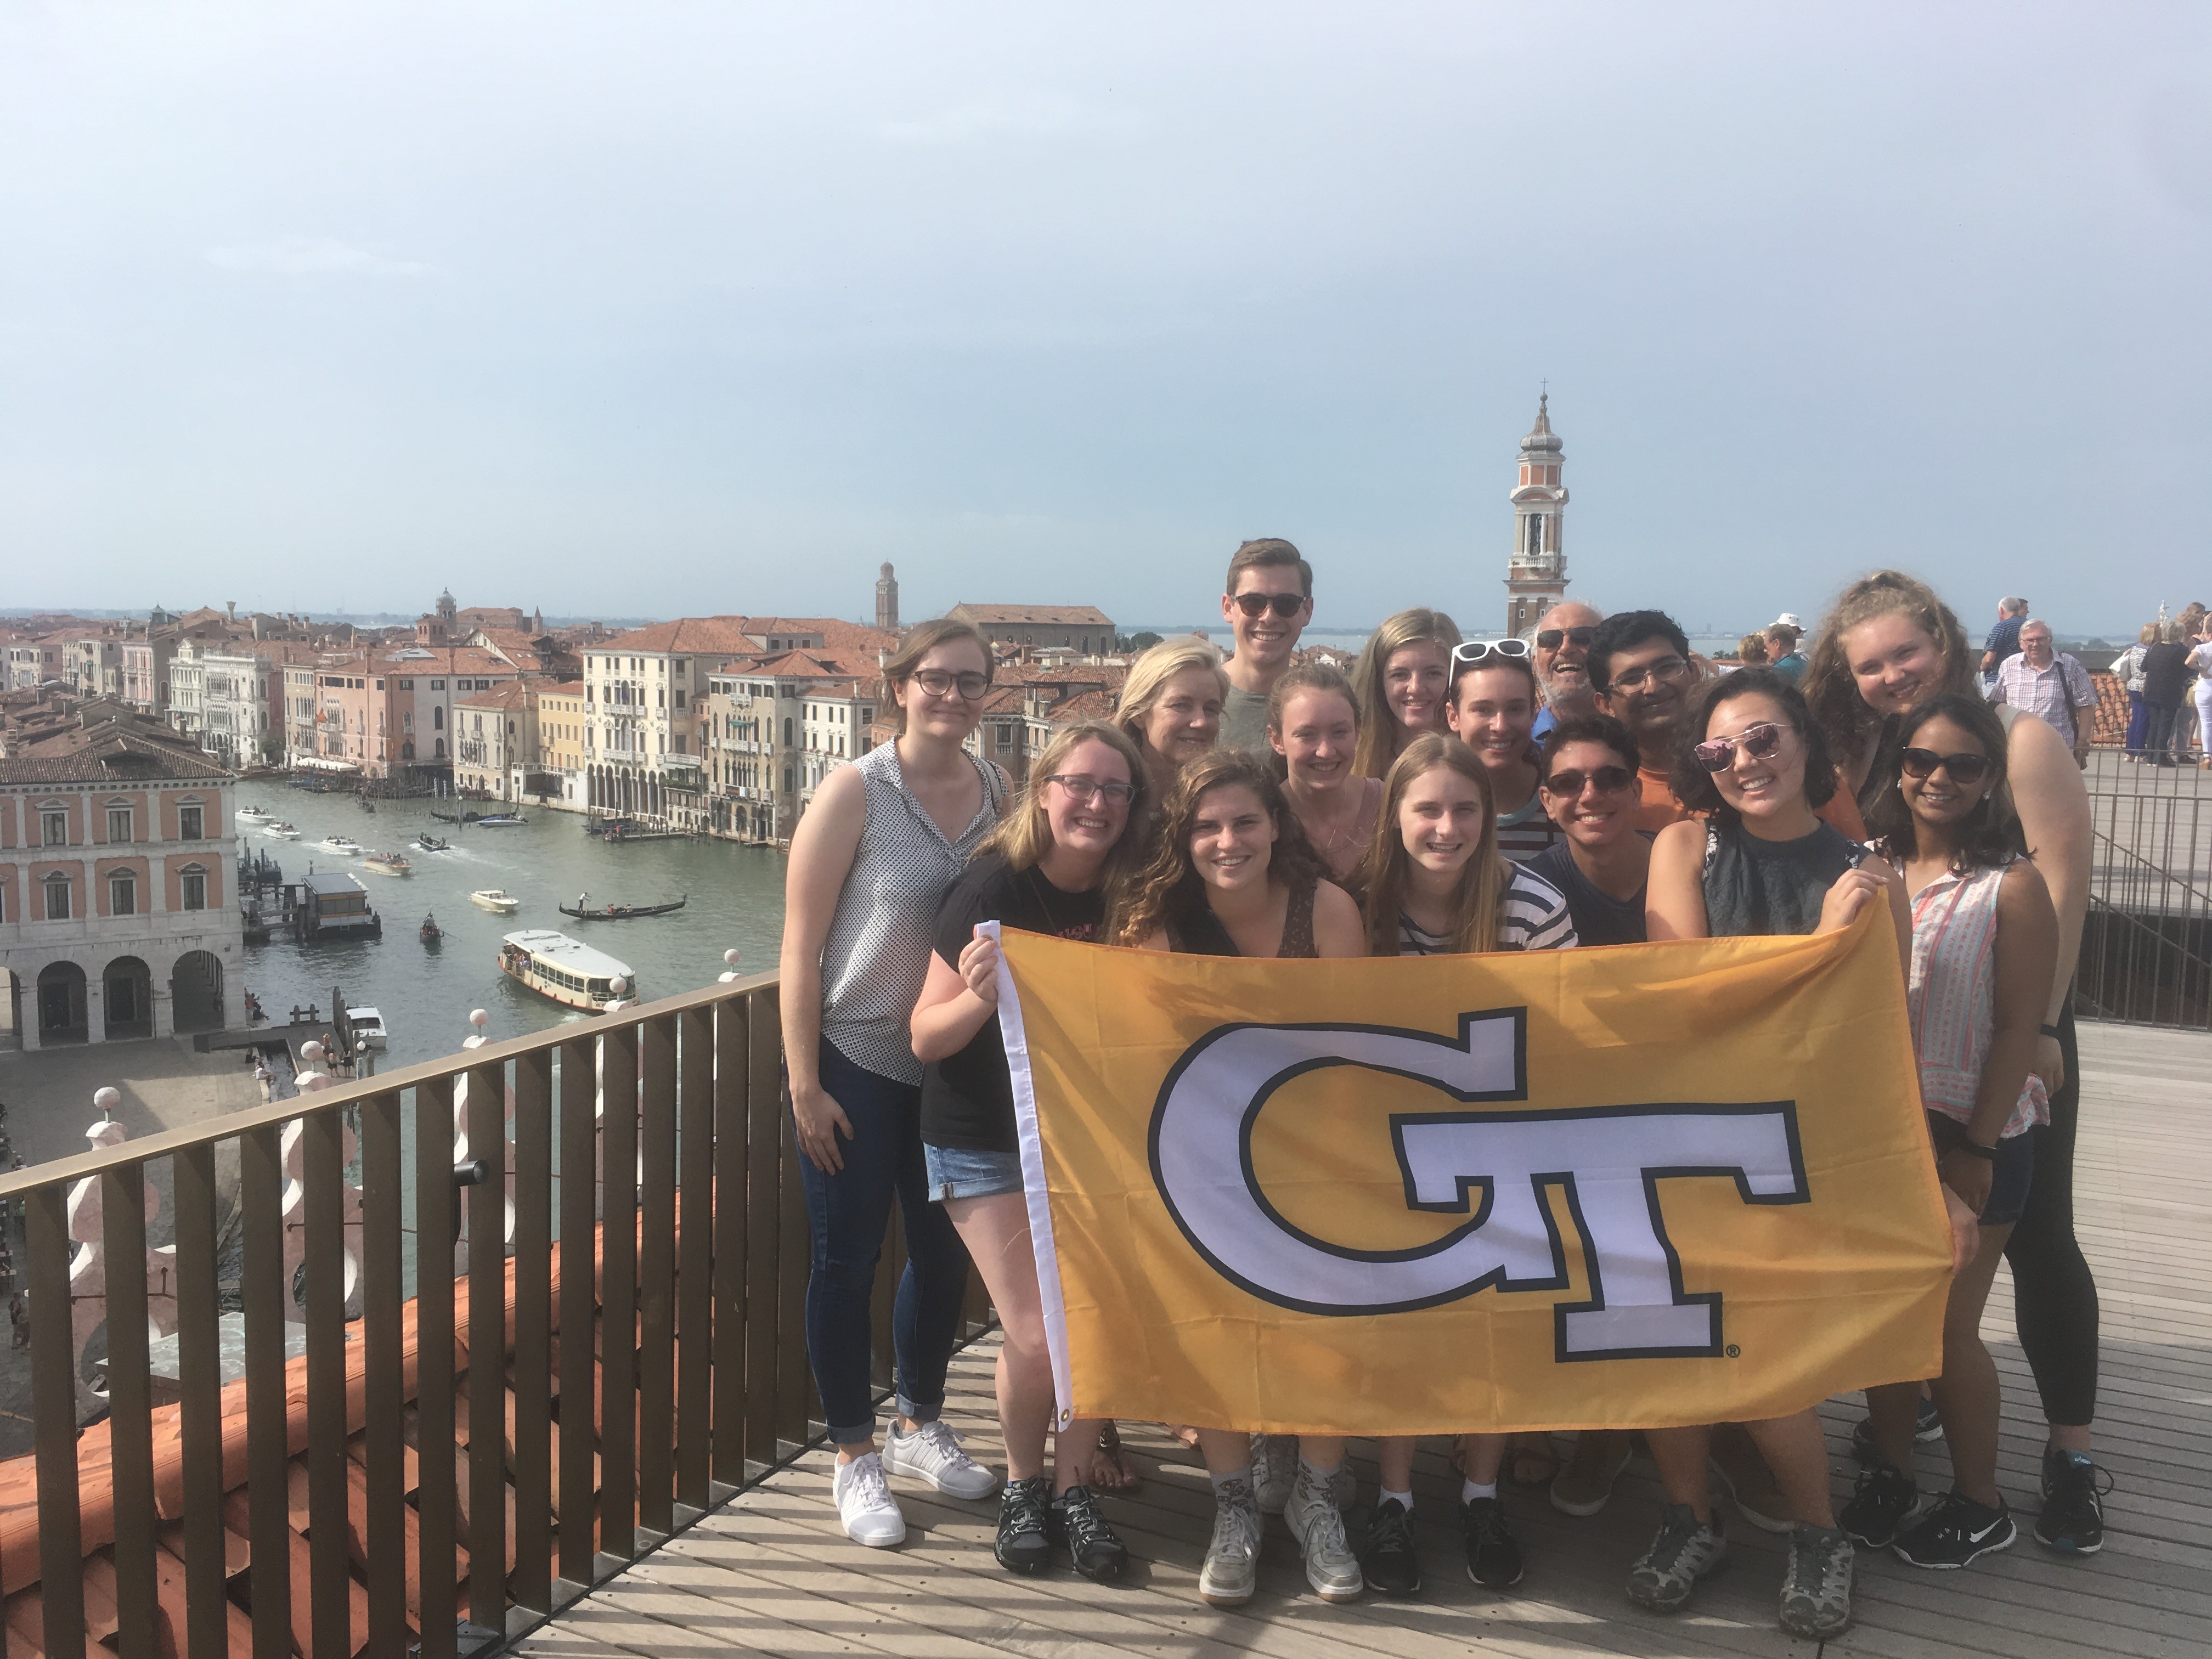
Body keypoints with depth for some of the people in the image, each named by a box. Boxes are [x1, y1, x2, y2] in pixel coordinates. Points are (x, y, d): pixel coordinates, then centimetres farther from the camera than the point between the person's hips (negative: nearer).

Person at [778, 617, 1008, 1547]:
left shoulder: (996, 792, 0)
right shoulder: (856, 792, -13)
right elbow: (800, 948, -12)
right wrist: (804, 1085, -14)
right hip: (857, 1063, -5)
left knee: (946, 1253, 17)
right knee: (847, 1262, 6)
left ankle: (920, 1426, 38)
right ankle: (856, 1458, 24)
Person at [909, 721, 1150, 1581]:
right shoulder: (995, 886, -18)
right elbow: (926, 1037, -18)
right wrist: (978, 997, -36)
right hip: (986, 1145, -4)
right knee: (1037, 1336, -8)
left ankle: (1073, 1487, 23)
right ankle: (1024, 1482, 20)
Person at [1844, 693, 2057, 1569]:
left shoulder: (2011, 887, -10)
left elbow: (2017, 1029, -11)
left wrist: (1975, 1149, -13)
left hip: (1971, 1140, -4)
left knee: (1947, 1328, 5)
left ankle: (1979, 1504, 24)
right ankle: (1890, 1475, 31)